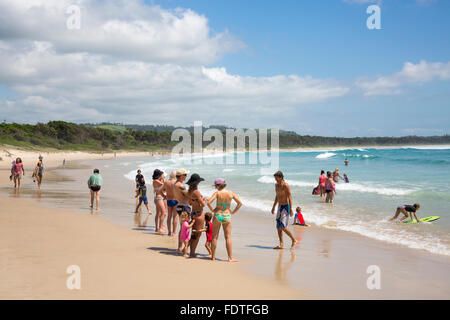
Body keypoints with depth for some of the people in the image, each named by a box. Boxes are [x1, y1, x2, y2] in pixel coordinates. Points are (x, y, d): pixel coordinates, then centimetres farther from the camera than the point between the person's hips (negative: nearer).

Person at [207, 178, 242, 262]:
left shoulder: (217, 193, -9)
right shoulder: (231, 193, 0)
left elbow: (208, 202, -19)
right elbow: (240, 203, 1)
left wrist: (212, 210, -2)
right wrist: (233, 212, 6)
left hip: (217, 215, -2)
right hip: (227, 216, 2)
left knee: (214, 237, 10)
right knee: (228, 238, 4)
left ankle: (213, 256, 15)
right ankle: (230, 258, 0)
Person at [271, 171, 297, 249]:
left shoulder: (285, 185, -14)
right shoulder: (276, 185, 12)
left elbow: (290, 197, -15)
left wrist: (291, 210, -19)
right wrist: (273, 207, 23)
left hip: (285, 207, -8)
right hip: (279, 207, 8)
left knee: (283, 227, -12)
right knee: (278, 227, 4)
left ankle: (294, 240, 4)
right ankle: (281, 244, 8)